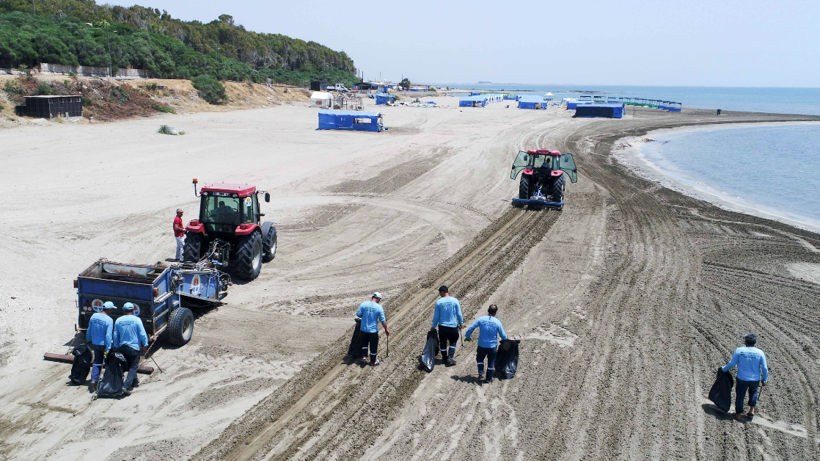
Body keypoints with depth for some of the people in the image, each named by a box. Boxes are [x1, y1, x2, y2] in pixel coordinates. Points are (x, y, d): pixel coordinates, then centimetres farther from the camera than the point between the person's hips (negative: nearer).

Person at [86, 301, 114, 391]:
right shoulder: (109, 320, -21)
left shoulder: (94, 316, -3)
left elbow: (89, 330, 8)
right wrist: (108, 348, -19)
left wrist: (88, 340, 23)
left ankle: (94, 380, 0)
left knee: (97, 362, 12)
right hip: (104, 344, -5)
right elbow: (108, 335, -22)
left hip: (95, 343, 5)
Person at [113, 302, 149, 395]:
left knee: (129, 365, 21)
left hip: (122, 347, 4)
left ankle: (135, 381, 35)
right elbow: (142, 334, -11)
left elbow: (115, 336, 7)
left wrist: (117, 347, 20)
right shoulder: (136, 320, -12)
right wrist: (145, 345, 0)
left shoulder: (118, 321, 0)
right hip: (134, 347, -4)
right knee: (133, 367, 0)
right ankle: (126, 386, -12)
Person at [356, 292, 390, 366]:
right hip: (373, 330, -3)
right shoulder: (379, 307, -13)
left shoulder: (364, 304, -7)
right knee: (373, 346, 13)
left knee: (364, 343, 25)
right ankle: (373, 361, 26)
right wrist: (386, 330, 4)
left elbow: (358, 314, -2)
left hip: (364, 329, 3)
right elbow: (383, 320, -9)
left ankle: (364, 357, 15)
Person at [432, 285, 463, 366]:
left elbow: (436, 316, -2)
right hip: (453, 326, 0)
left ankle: (445, 358, 26)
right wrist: (461, 323, 12)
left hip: (442, 326, 0)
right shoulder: (455, 301, -8)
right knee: (453, 342, 16)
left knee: (443, 343, 16)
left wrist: (434, 326, 10)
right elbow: (459, 314, -3)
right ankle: (450, 357, 1)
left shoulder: (439, 302, -9)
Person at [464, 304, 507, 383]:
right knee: (491, 362, 16)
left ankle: (481, 373, 13)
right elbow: (503, 336, -4)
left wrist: (467, 337, 10)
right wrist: (506, 337, 21)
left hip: (482, 345, 1)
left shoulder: (481, 319, -10)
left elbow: (471, 328, -8)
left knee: (479, 358, 25)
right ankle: (489, 378, 24)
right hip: (493, 346, 0)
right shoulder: (497, 322, -11)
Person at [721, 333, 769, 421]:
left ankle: (739, 414, 23)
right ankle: (752, 409, 29)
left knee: (740, 395, 15)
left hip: (742, 379, -2)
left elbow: (732, 364, -7)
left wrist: (724, 369, 10)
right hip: (755, 380, 2)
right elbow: (764, 368, -5)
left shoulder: (739, 350, -12)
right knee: (753, 393, 30)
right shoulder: (760, 353, -8)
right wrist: (765, 379, 10)